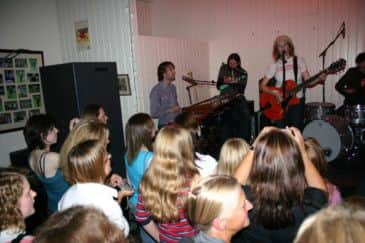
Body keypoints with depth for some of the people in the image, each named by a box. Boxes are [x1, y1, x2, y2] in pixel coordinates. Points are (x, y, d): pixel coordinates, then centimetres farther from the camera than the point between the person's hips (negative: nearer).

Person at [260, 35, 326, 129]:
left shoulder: (299, 61, 4)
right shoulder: (275, 65, 1)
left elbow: (308, 82, -1)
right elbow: (262, 86, -1)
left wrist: (319, 80, -20)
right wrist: (275, 93, -16)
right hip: (280, 103, 0)